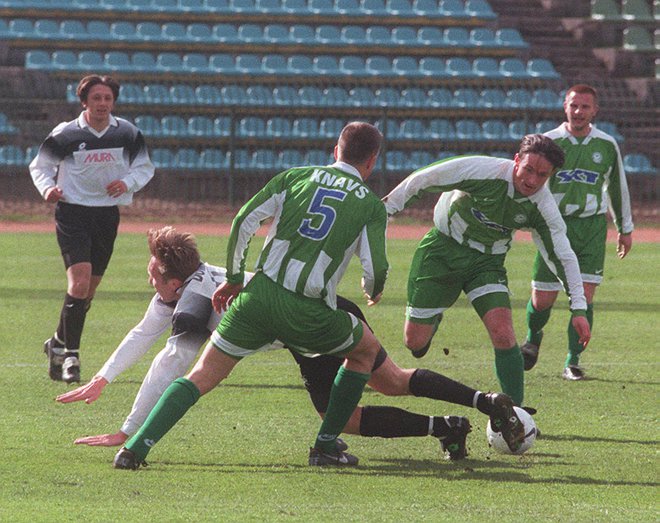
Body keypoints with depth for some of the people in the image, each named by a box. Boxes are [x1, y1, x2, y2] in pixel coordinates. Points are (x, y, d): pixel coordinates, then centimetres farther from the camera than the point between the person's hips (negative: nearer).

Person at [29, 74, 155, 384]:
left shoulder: (127, 134, 1)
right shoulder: (65, 134, -7)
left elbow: (145, 167, 13)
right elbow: (40, 166, 5)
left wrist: (128, 182, -8)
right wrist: (48, 188, -16)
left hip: (107, 215, 4)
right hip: (72, 212, -4)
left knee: (89, 289, 11)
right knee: (79, 282, -19)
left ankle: (58, 344, 32)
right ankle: (69, 354, -13)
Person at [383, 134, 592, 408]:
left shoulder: (543, 207, -16)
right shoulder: (482, 170, -27)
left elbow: (563, 257, -5)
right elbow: (423, 179, -17)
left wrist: (579, 308, -8)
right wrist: (385, 208, -12)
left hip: (486, 262, 2)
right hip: (442, 249, -2)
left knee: (503, 335, -19)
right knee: (415, 341, -2)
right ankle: (434, 320, 35)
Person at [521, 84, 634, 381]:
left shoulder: (606, 145, 5)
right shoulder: (548, 142, 0)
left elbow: (617, 187, 17)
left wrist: (625, 229, 22)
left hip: (592, 227, 1)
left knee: (584, 296, -11)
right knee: (542, 299, 1)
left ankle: (573, 362, 0)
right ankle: (533, 340, 33)